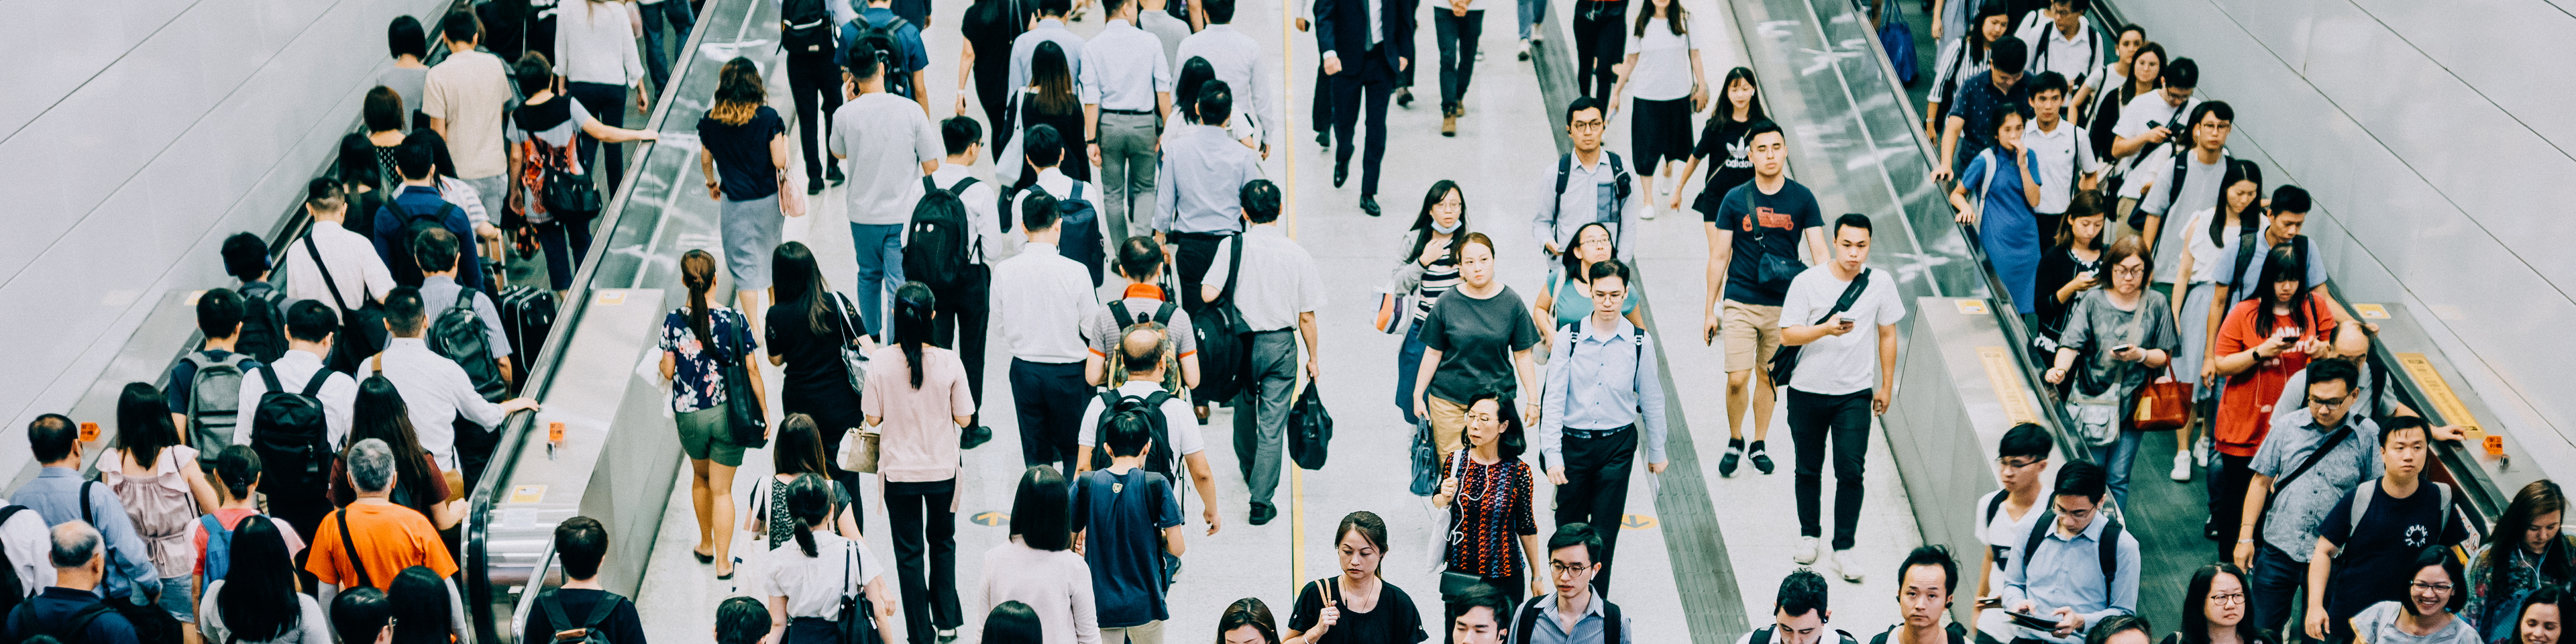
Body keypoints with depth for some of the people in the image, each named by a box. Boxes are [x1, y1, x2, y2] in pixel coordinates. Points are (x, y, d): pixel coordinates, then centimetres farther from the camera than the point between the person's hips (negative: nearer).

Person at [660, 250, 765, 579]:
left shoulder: (673, 322, -11)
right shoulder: (734, 319, -14)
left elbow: (668, 371, -5)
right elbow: (751, 369, -9)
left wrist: (661, 363, 19)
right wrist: (763, 410, 2)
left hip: (689, 415, 2)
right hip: (728, 415, -1)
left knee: (700, 477, 26)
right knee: (722, 490, 8)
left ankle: (706, 545, 39)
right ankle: (723, 562, 11)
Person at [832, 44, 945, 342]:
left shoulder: (845, 114, -12)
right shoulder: (911, 110, -15)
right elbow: (931, 166, -8)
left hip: (863, 214, 2)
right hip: (904, 214, -2)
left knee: (869, 276, 24)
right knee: (901, 286, 4)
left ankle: (871, 339, 41)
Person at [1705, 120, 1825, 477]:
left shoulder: (1802, 199, -1)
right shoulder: (1734, 200, -2)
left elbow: (1820, 251, -2)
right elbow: (1719, 257, 3)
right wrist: (1710, 310, 3)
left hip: (1783, 303, 1)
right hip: (1740, 303, -1)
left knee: (1767, 376, 12)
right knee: (1737, 379, -7)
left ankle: (1759, 444, 28)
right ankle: (1735, 441, 16)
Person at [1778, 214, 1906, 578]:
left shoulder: (1881, 284, -3)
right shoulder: (1807, 282, -10)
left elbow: (1887, 335, 9)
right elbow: (1787, 335, -11)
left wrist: (1886, 387, 12)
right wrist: (1826, 329, -28)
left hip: (1856, 394, 0)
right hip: (1808, 392, 0)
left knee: (1851, 471, -7)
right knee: (1809, 469, 13)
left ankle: (1843, 550, 2)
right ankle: (1809, 534, 33)